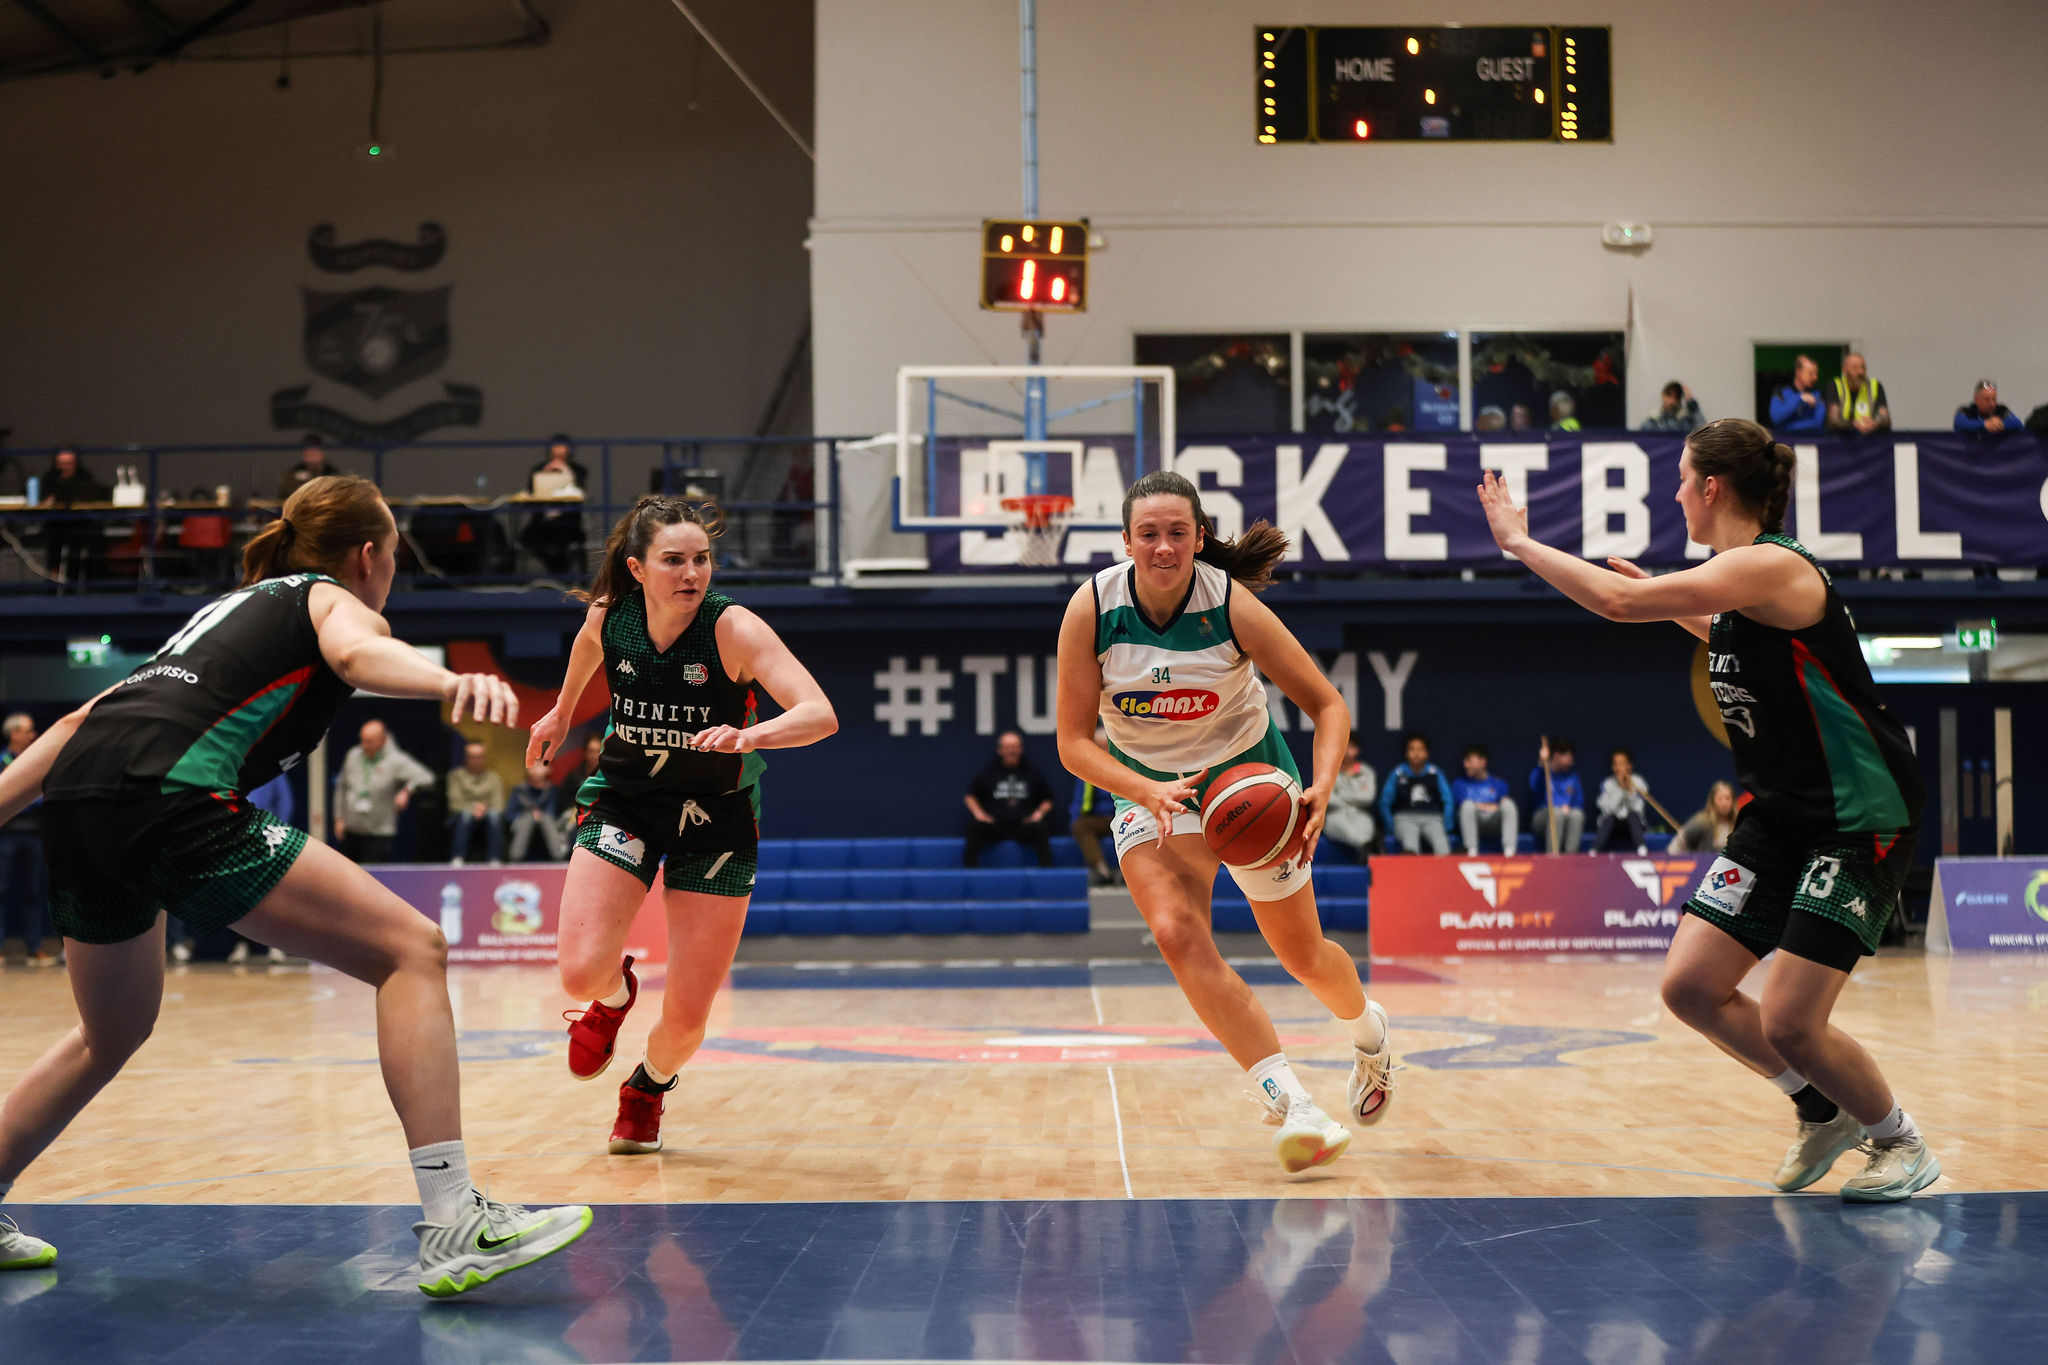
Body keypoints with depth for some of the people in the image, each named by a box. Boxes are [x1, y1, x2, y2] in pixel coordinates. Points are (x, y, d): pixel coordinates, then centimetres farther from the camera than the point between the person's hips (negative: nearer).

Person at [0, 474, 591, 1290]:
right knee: (413, 950, -8)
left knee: (111, 1036, 31)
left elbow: (83, 717, 31)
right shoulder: (334, 599, 13)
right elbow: (355, 652, -14)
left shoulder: (234, 605, 34)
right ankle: (452, 1229, -18)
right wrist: (452, 681, -33)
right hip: (168, 794, -8)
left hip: (74, 797, 9)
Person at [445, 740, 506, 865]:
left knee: (494, 815, -34)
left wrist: (485, 809, -19)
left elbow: (498, 805, 4)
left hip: (488, 818, 1)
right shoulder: (456, 775, 12)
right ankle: (457, 859, -45)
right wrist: (472, 809, -19)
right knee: (465, 814, -36)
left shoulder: (494, 778, 17)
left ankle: (495, 862, -43)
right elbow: (455, 803, 0)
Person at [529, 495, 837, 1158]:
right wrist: (563, 709, 30)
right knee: (582, 974, -20)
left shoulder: (735, 628, -24)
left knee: (686, 1021, -2)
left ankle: (648, 1086, 36)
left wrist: (751, 735, -54)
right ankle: (616, 993, 20)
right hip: (623, 802, 2)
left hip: (716, 816, -2)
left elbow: (821, 714, -36)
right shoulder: (607, 617, -12)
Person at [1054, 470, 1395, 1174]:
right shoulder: (1092, 608, -20)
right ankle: (1294, 1106, -28)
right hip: (1149, 787, 1)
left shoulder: (1233, 605, -24)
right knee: (1176, 933, -27)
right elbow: (1074, 742, -17)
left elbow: (1328, 705, -17)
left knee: (1303, 956, 10)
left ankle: (1369, 1030, 47)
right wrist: (1146, 792, -33)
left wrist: (1320, 788, -35)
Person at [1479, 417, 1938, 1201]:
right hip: (1780, 813, 9)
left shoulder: (1769, 566, -21)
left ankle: (1898, 1140, 15)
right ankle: (1823, 1108, 23)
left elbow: (1619, 601, -30)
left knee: (1787, 1023, -13)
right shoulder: (1742, 579, 8)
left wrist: (1519, 542, -18)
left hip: (1860, 820, -9)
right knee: (1690, 985, 1)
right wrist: (1669, 600, 24)